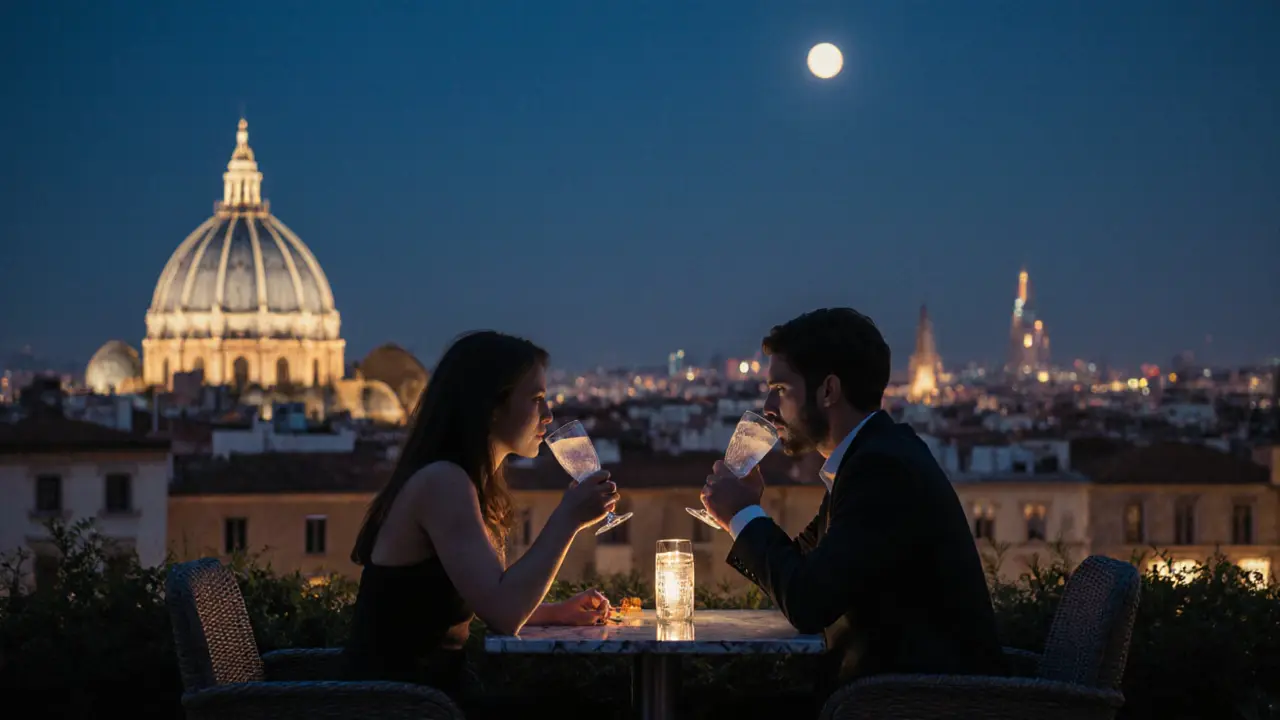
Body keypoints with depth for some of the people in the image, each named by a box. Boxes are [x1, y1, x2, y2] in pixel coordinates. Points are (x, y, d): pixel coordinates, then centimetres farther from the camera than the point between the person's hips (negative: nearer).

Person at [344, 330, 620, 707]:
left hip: (434, 691, 9)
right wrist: (567, 518, -19)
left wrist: (555, 613, 5)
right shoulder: (442, 483, -18)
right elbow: (503, 614, -27)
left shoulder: (464, 483, 13)